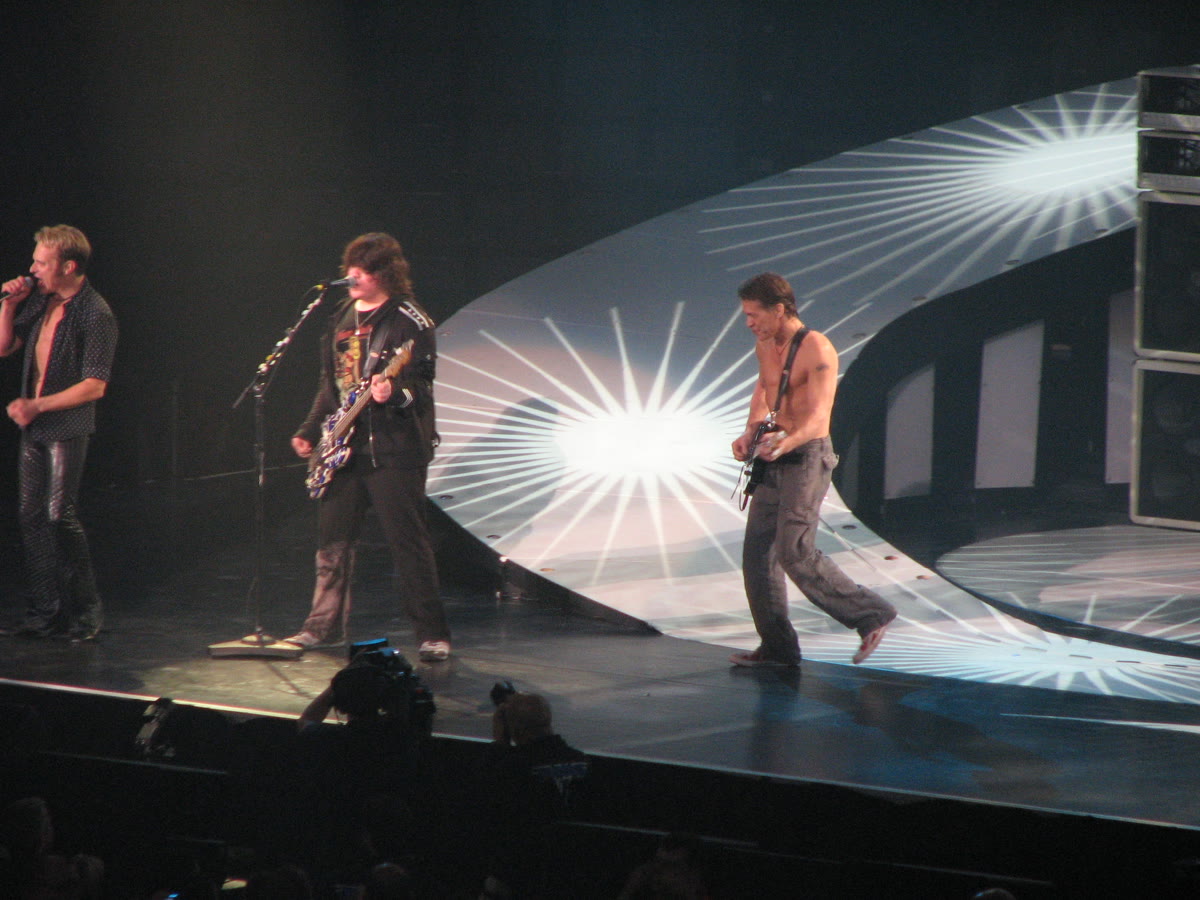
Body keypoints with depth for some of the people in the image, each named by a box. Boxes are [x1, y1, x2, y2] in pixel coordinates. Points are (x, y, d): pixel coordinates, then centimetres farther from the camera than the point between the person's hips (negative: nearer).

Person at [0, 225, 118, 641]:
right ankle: (44, 612, 11)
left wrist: (38, 405, -19)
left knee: (59, 514, -10)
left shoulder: (95, 314, -14)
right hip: (34, 426, 8)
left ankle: (85, 610, 1)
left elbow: (94, 386, -16)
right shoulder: (41, 301, 9)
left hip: (67, 428, -8)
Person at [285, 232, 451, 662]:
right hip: (345, 449, 7)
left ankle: (431, 634, -4)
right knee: (332, 542, 11)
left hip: (394, 449, -7)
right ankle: (325, 626, 23)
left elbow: (421, 387, -13)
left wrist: (396, 394, -33)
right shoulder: (343, 318, 14)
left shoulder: (409, 322, -8)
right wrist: (309, 432, 17)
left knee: (408, 543, -8)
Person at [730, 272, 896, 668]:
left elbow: (817, 416, -25)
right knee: (757, 550, 3)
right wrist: (751, 432, 11)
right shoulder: (765, 346, 9)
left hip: (807, 457, -8)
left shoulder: (816, 350, -17)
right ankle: (777, 646, 10)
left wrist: (787, 442, -43)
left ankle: (870, 613, 0)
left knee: (795, 553, -13)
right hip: (773, 458, 8)